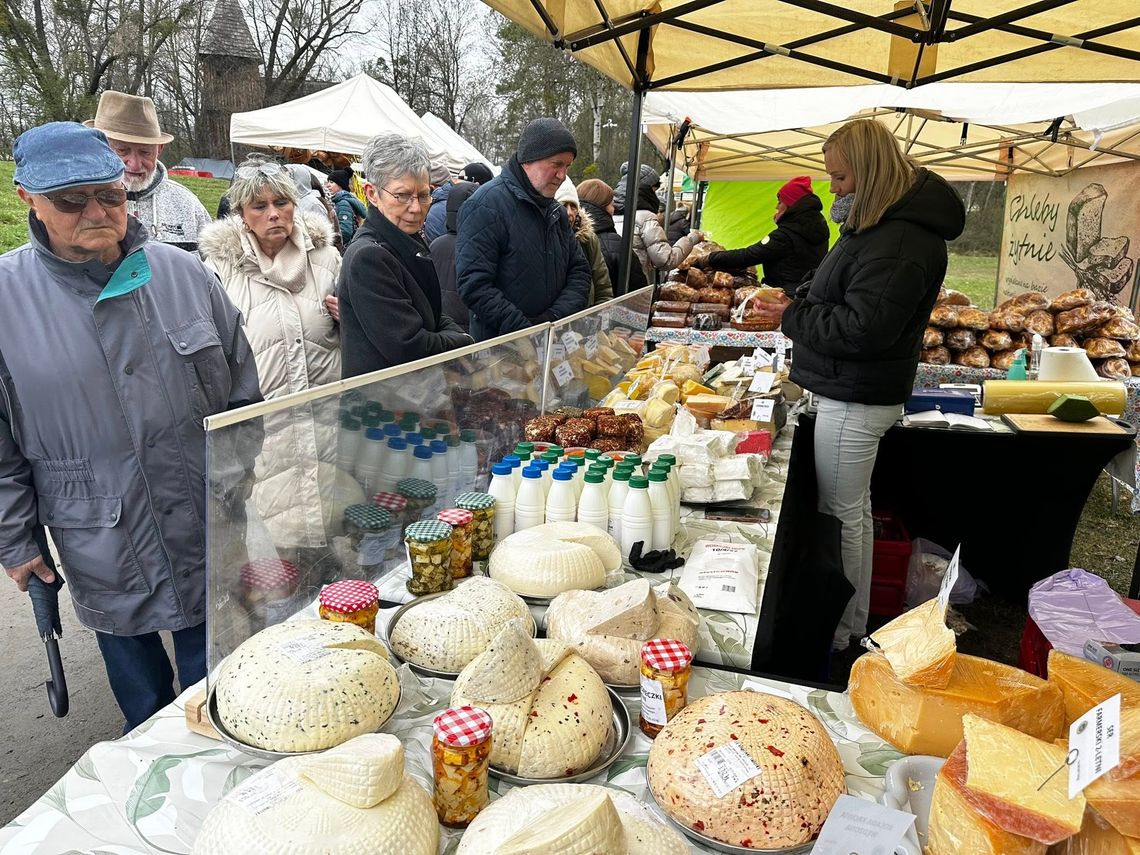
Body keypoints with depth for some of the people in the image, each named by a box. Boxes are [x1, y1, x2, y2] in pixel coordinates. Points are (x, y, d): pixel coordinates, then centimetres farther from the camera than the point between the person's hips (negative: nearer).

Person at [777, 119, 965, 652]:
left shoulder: (901, 241, -22)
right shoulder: (882, 224, 13)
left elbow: (863, 328, -27)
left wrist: (791, 316, -16)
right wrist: (798, 298, 5)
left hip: (855, 400, -11)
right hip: (854, 392, 11)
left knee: (841, 517, 1)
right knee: (856, 510, 19)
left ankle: (835, 636, 17)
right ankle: (854, 623, 35)